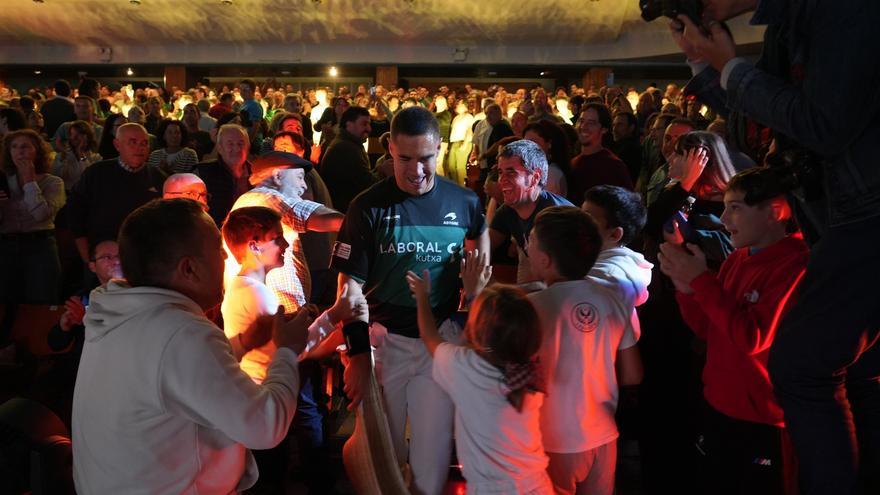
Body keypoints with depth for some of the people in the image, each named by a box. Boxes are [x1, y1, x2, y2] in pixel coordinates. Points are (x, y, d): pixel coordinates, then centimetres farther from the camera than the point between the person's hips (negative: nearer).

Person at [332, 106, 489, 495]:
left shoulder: (464, 202, -4)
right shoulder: (369, 207, -9)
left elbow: (479, 239, 14)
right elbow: (350, 285, -8)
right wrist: (358, 354, -14)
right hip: (384, 339, -1)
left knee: (434, 448, 12)